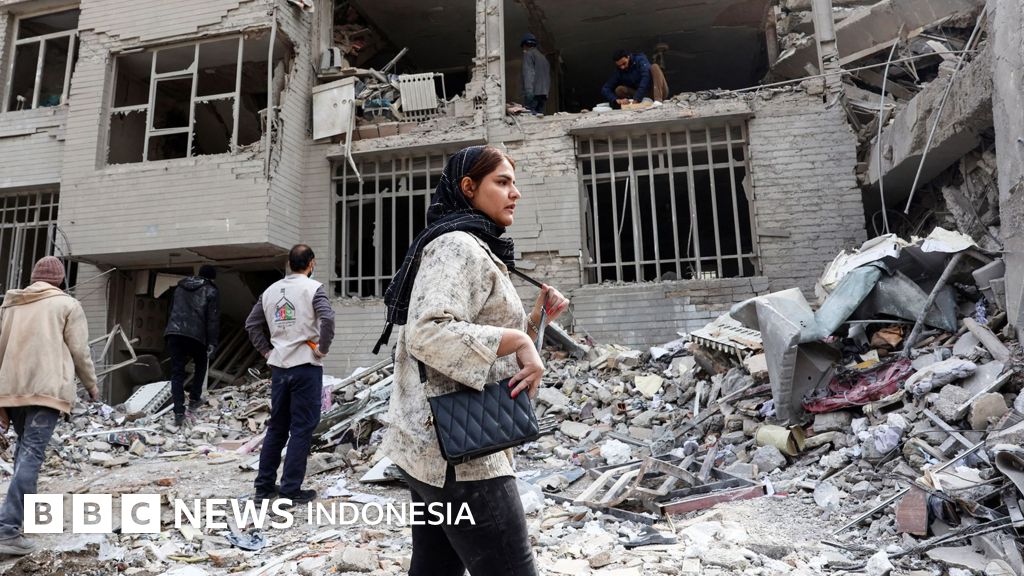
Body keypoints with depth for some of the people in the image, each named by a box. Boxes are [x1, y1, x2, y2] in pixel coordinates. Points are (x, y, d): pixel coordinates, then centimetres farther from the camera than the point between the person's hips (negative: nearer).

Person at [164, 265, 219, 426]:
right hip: (195, 335, -4)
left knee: (177, 372, 3)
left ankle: (178, 412, -4)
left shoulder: (180, 287, 24)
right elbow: (213, 319, -2)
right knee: (201, 365, 23)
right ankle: (194, 399, 23)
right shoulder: (211, 291, 6)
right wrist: (212, 343, -3)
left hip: (173, 333, 4)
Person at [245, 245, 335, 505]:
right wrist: (322, 349, -11)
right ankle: (291, 490, 4)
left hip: (278, 366, 6)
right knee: (302, 429, 1)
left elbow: (251, 323, 14)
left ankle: (264, 485, 21)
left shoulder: (270, 290, 11)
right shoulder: (313, 288, -8)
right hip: (306, 366, -6)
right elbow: (327, 319, -23)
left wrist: (266, 351, 15)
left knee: (277, 427, 16)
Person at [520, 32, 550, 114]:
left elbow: (529, 73, -10)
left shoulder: (528, 54, 5)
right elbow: (548, 77, 23)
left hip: (535, 92, -7)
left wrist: (529, 91, -20)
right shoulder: (543, 57, 27)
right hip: (544, 94, 7)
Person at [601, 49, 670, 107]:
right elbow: (605, 89, -8)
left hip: (659, 91, -3)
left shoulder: (640, 59, -10)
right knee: (619, 90, -14)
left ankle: (658, 100, -41)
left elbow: (646, 76, -27)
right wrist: (617, 100, -28)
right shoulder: (619, 72, -1)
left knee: (654, 67, -25)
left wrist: (637, 98, -37)